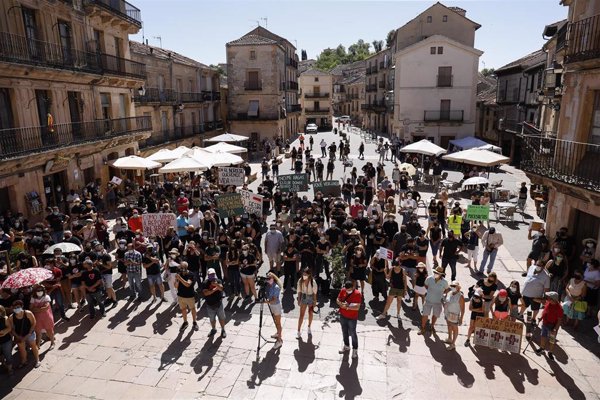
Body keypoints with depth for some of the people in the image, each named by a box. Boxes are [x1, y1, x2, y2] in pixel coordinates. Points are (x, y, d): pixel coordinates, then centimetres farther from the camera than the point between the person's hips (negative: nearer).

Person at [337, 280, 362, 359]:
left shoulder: (357, 294, -21)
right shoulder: (343, 291, -6)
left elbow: (357, 307, -24)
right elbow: (337, 300, 2)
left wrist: (347, 307, -32)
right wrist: (341, 304, -20)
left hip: (352, 318, -5)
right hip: (343, 316, 5)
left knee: (352, 333, 7)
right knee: (344, 332, 20)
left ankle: (355, 350, 24)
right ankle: (346, 346, 41)